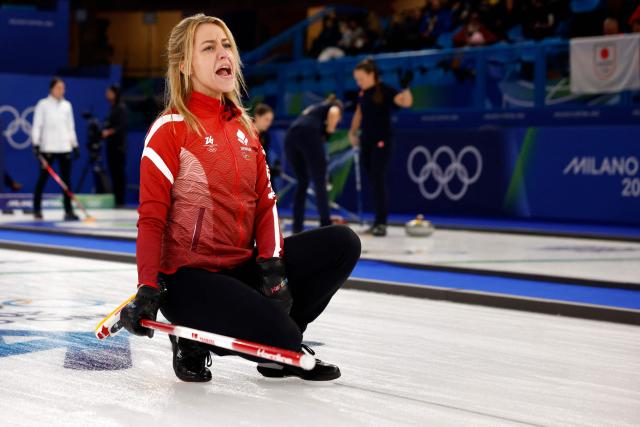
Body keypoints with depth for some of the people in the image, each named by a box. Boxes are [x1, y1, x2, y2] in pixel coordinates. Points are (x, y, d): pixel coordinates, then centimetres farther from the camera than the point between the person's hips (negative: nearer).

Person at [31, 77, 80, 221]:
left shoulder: (67, 105, 12)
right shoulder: (43, 104, -2)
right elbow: (37, 125, -5)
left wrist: (75, 145, 13)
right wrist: (36, 144, -14)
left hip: (64, 147, 4)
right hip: (48, 148, -4)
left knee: (67, 179, -1)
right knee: (43, 178, 1)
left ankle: (68, 211, -1)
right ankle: (37, 209, 12)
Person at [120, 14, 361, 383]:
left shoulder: (243, 125, 12)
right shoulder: (170, 129, -10)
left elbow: (264, 201, 8)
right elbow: (152, 217, -12)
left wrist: (271, 263, -7)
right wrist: (148, 291, -20)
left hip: (242, 266, 7)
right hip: (189, 277, -7)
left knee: (342, 243, -6)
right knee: (281, 339, -26)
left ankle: (281, 340, 7)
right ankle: (195, 342, 2)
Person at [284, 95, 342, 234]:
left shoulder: (312, 108, 40)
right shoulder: (335, 107, 23)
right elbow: (333, 113, -4)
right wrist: (330, 130, 9)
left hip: (290, 136, 6)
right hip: (309, 135, -6)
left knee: (302, 182, 19)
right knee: (320, 183, 3)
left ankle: (297, 226, 18)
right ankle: (326, 225, 4)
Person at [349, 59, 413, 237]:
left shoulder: (385, 90, -12)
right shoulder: (363, 92, 9)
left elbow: (406, 102, -26)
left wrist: (405, 88, -44)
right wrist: (353, 132, 14)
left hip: (382, 140, -7)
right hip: (366, 140, 7)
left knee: (379, 180, -12)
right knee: (372, 181, 8)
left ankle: (382, 223, -12)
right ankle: (378, 221, 14)